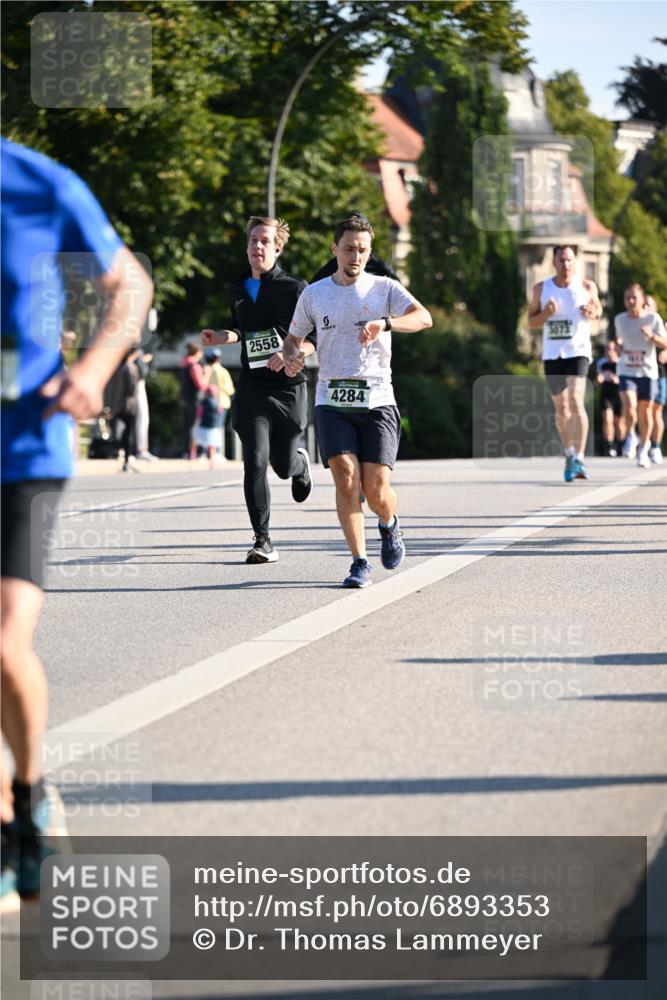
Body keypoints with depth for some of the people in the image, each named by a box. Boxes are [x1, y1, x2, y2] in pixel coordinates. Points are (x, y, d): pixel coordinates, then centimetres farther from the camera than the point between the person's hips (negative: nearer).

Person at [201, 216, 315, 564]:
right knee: (255, 461, -14)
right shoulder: (238, 289, 11)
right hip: (252, 387, 2)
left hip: (289, 387, -2)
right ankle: (263, 540, -11)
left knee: (283, 466, 9)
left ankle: (300, 465, 49)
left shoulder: (294, 288, -4)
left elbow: (319, 335, -6)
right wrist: (223, 337, 8)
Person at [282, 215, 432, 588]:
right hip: (333, 402, 1)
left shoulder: (384, 288, 3)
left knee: (377, 489, -8)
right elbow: (293, 337, 21)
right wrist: (292, 356, -4)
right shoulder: (314, 295, 10)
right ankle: (360, 563, -7)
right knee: (346, 480, -16)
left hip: (377, 400, -1)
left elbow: (424, 318, -13)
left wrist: (385, 323, -32)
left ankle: (390, 526, 27)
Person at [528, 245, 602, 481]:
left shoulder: (586, 286, 0)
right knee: (561, 407, 12)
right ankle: (568, 453, 31)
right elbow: (531, 322, 7)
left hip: (578, 352, -3)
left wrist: (593, 312, -8)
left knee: (576, 402, -20)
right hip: (552, 354, 3)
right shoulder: (541, 289, 4)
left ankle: (579, 459, -24)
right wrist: (546, 313, -14)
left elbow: (598, 309, 16)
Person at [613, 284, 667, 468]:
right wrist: (618, 346, 1)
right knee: (629, 407, -19)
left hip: (647, 371, -1)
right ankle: (631, 437, 9)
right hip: (627, 371, 1)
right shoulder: (619, 319, 4)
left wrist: (652, 336, -23)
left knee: (645, 411, 6)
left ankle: (643, 449, 23)